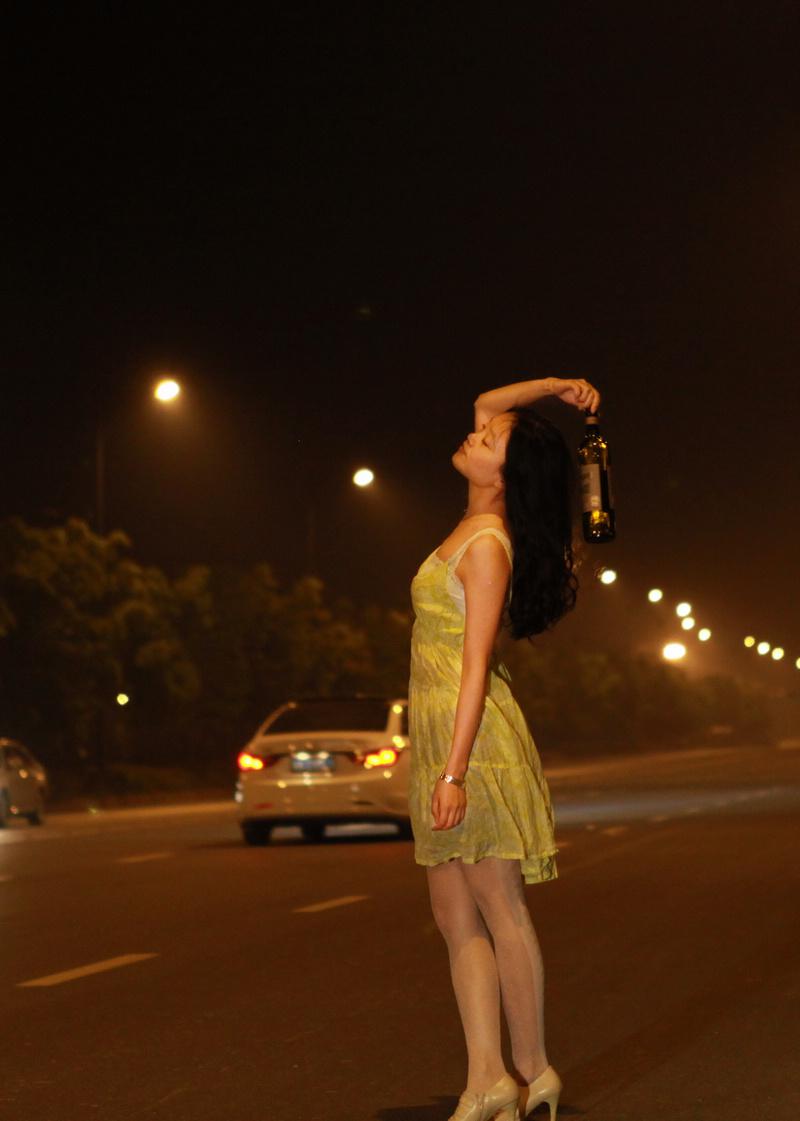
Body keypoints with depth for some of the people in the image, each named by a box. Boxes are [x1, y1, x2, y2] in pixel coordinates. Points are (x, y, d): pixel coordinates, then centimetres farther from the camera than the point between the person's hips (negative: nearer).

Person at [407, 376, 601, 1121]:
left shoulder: (488, 545, -13)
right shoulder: (478, 523, 11)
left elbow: (475, 664, -18)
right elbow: (485, 402, 26)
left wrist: (454, 772, -21)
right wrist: (552, 387, 16)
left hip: (473, 732, -9)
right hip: (435, 729, 9)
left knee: (500, 913, -1)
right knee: (455, 917, 6)